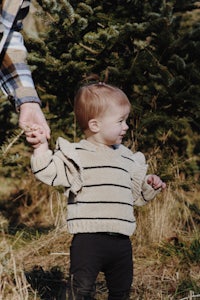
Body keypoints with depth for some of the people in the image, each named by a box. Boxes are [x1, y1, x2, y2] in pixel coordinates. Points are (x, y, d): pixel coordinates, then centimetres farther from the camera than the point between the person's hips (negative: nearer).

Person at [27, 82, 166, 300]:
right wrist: (41, 145, -22)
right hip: (88, 239, -6)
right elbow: (49, 172, -12)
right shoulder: (77, 154, -3)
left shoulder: (127, 158, 16)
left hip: (121, 241, 6)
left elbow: (136, 194, 26)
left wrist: (149, 185, 8)